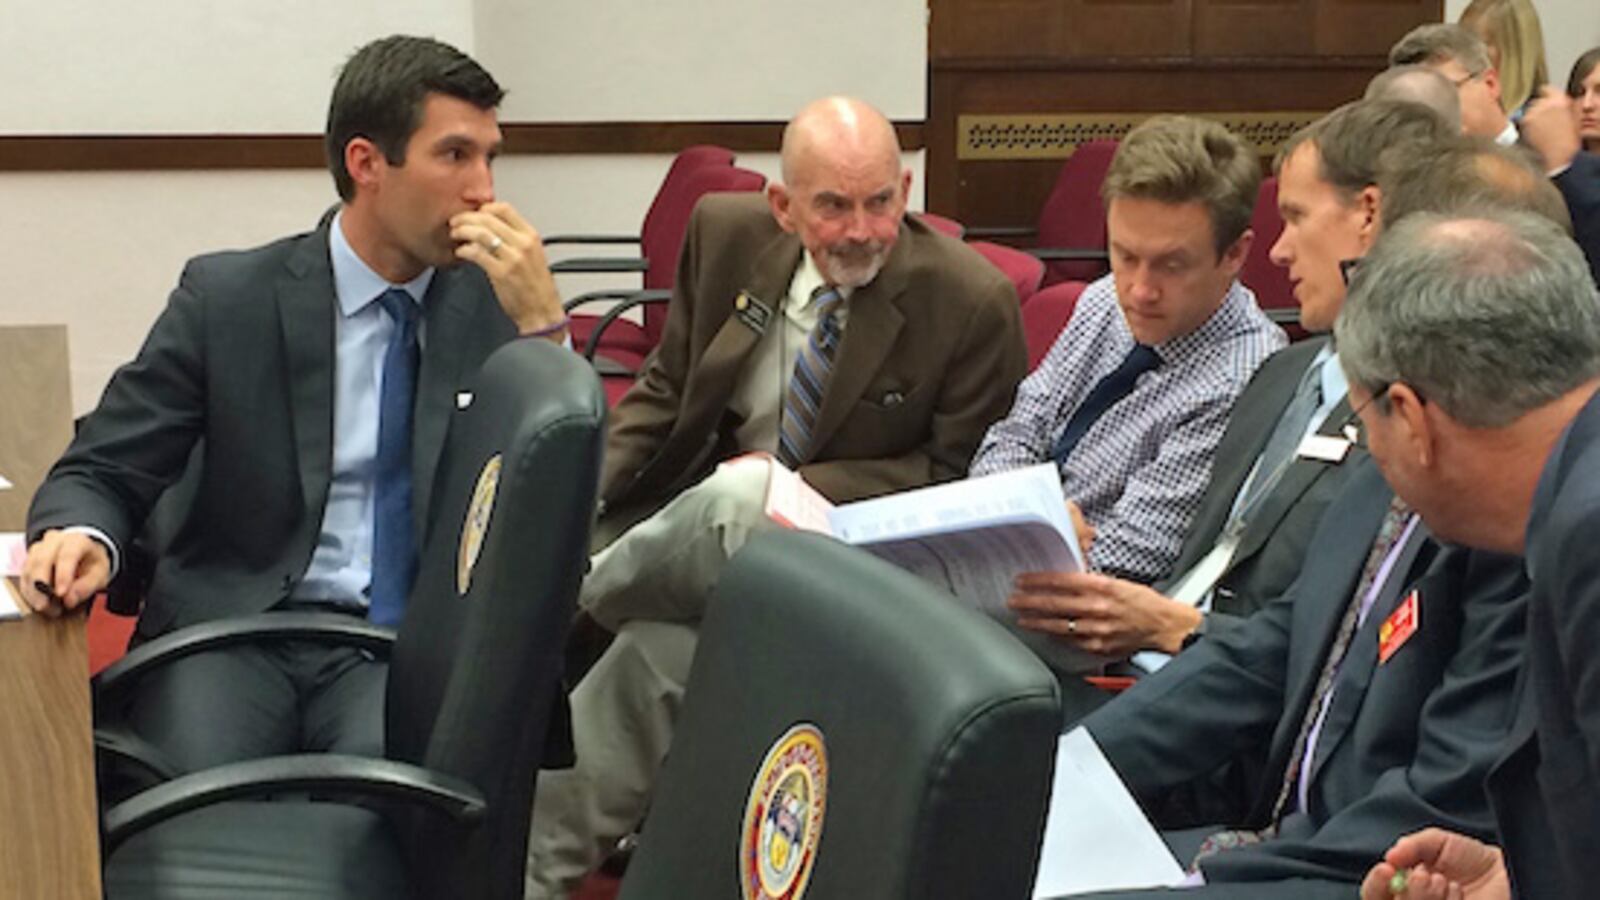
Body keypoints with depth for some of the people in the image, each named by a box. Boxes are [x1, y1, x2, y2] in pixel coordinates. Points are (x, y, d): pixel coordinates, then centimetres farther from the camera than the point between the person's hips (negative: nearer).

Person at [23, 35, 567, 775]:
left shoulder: (493, 304, 7)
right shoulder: (227, 297, 2)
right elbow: (101, 472, 6)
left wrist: (542, 321, -11)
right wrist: (81, 538, -19)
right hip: (237, 626, 0)